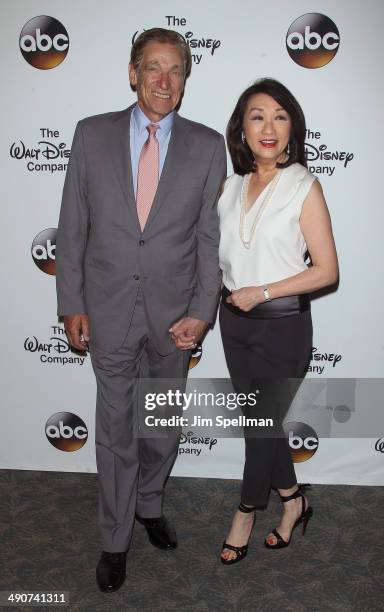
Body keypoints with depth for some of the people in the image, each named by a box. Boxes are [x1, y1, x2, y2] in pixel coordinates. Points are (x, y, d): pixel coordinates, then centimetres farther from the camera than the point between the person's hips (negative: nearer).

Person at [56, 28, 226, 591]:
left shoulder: (207, 146, -1)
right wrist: (71, 303, -3)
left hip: (173, 312, 1)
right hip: (108, 310, 0)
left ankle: (149, 504, 45)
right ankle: (116, 539, 30)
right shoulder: (92, 135, -1)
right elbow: (72, 228, 0)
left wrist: (201, 311, -8)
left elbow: (210, 236, -1)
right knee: (115, 429, 10)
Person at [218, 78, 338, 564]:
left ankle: (247, 512, 31)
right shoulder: (231, 185, 4)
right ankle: (293, 502, 37)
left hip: (283, 326, -5)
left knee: (262, 424, 8)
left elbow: (326, 270, -12)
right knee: (257, 420, 16)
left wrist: (262, 292, -17)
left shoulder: (304, 187, -11)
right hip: (235, 322, 6)